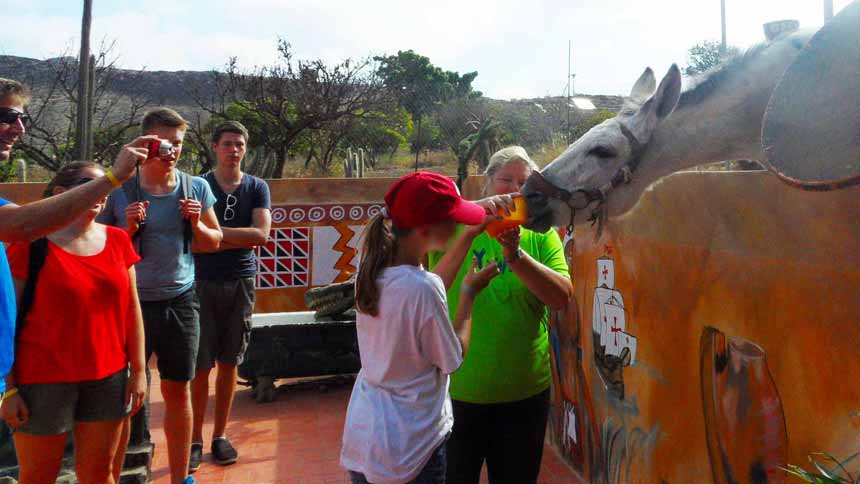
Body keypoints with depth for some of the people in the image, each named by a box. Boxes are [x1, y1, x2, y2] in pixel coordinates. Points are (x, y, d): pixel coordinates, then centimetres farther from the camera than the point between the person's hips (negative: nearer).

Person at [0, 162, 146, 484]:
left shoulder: (117, 240, 4)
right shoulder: (30, 243, -8)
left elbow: (131, 309, 7)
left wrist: (138, 370, 5)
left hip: (108, 377, 4)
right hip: (44, 380, -3)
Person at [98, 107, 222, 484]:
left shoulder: (196, 188, 3)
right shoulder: (119, 191, -4)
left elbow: (214, 243, 9)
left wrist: (196, 224, -10)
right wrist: (128, 228, -16)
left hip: (179, 302, 2)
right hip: (131, 302, -2)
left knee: (178, 392, 10)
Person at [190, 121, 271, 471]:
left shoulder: (257, 188, 4)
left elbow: (261, 234, -9)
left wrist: (214, 232, -14)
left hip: (241, 282, 1)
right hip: (203, 282, -1)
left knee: (228, 363, 9)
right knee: (201, 364, 1)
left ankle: (220, 436, 21)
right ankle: (196, 438, 14)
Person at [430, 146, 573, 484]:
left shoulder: (541, 236, 0)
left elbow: (561, 298, -13)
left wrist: (516, 255, -27)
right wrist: (469, 234, -27)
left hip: (526, 390, 1)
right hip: (459, 388, -1)